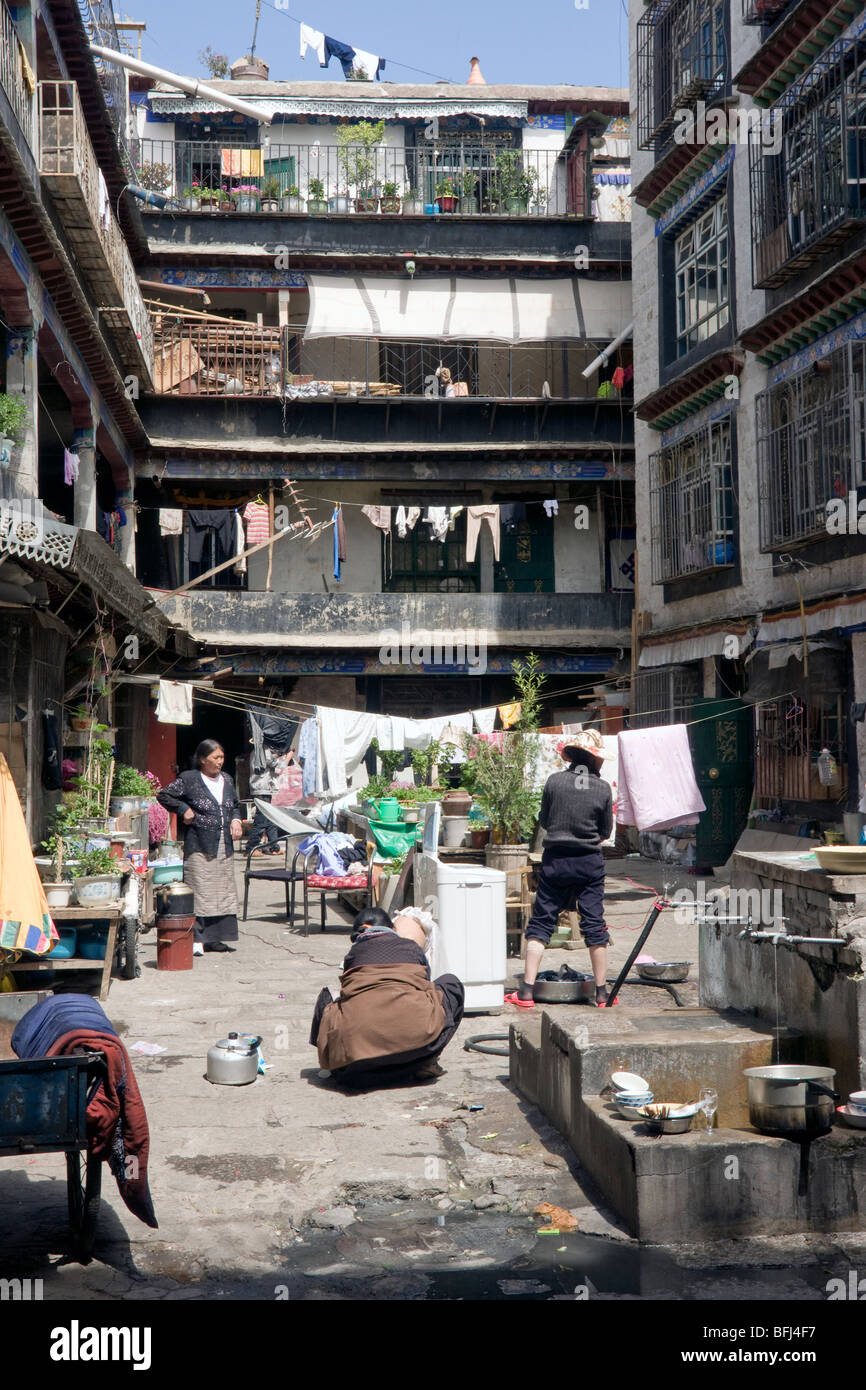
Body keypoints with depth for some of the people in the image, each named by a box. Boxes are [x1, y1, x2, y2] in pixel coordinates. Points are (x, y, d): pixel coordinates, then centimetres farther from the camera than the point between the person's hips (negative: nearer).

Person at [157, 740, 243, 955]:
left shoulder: (226, 780, 14)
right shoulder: (189, 779, -5)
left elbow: (235, 805, 26)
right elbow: (163, 795, -3)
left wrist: (236, 820, 8)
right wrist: (184, 809, -10)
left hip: (224, 847, 7)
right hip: (199, 847, -7)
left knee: (223, 892, 7)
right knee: (199, 891, -9)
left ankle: (214, 937, 15)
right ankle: (196, 939, -8)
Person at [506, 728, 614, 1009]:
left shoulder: (554, 782, -6)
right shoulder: (603, 788, -5)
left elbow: (544, 820, 6)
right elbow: (606, 832, 4)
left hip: (555, 860, 0)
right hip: (590, 862, 0)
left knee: (541, 922, 5)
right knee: (595, 925, 7)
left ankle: (526, 991, 2)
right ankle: (601, 993, 12)